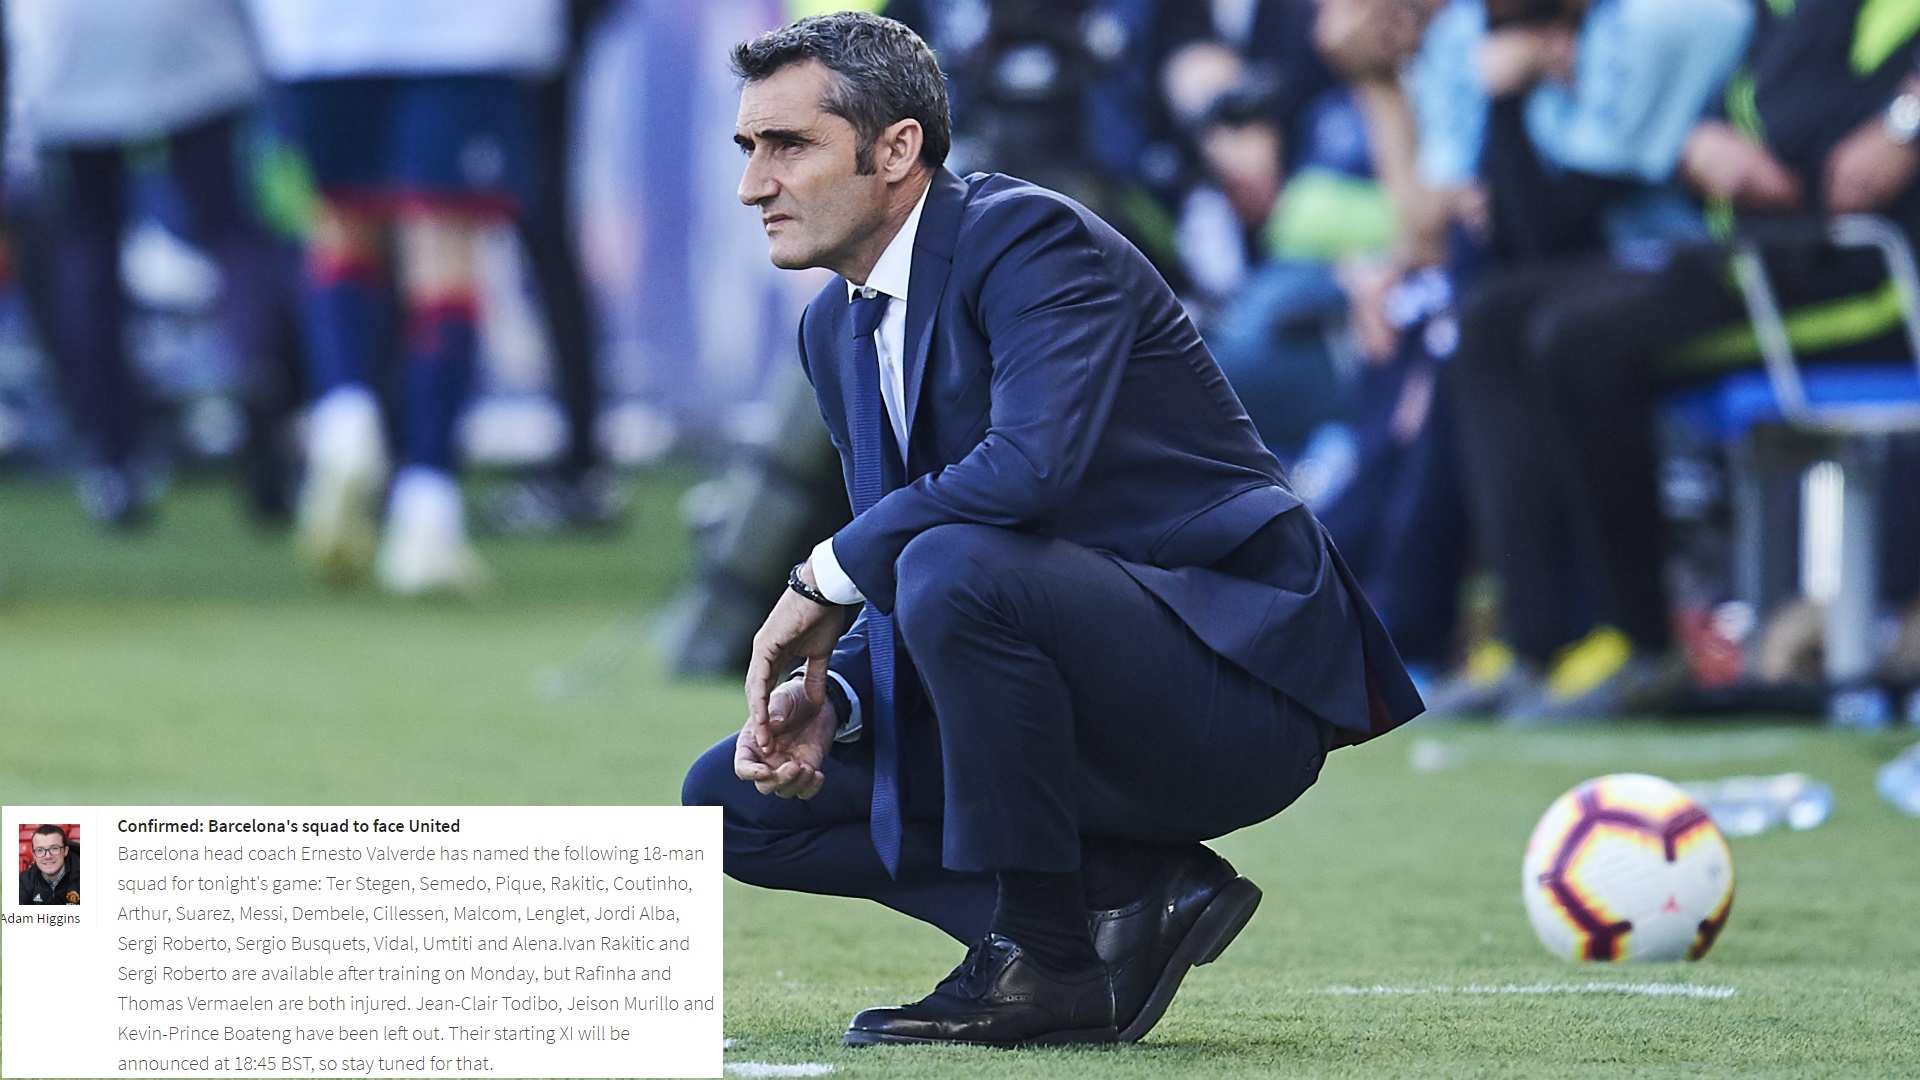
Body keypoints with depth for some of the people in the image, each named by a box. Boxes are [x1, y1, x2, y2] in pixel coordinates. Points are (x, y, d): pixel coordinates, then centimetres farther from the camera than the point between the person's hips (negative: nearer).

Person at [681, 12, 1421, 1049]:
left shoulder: (1033, 239, -16)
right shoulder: (836, 329, 11)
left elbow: (1033, 462, -33)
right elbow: (892, 586, 15)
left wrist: (824, 575, -21)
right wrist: (828, 695, -8)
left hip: (1234, 662, -9)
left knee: (956, 567, -35)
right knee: (735, 800, 5)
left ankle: (1045, 960, -19)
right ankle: (1128, 898, -1)